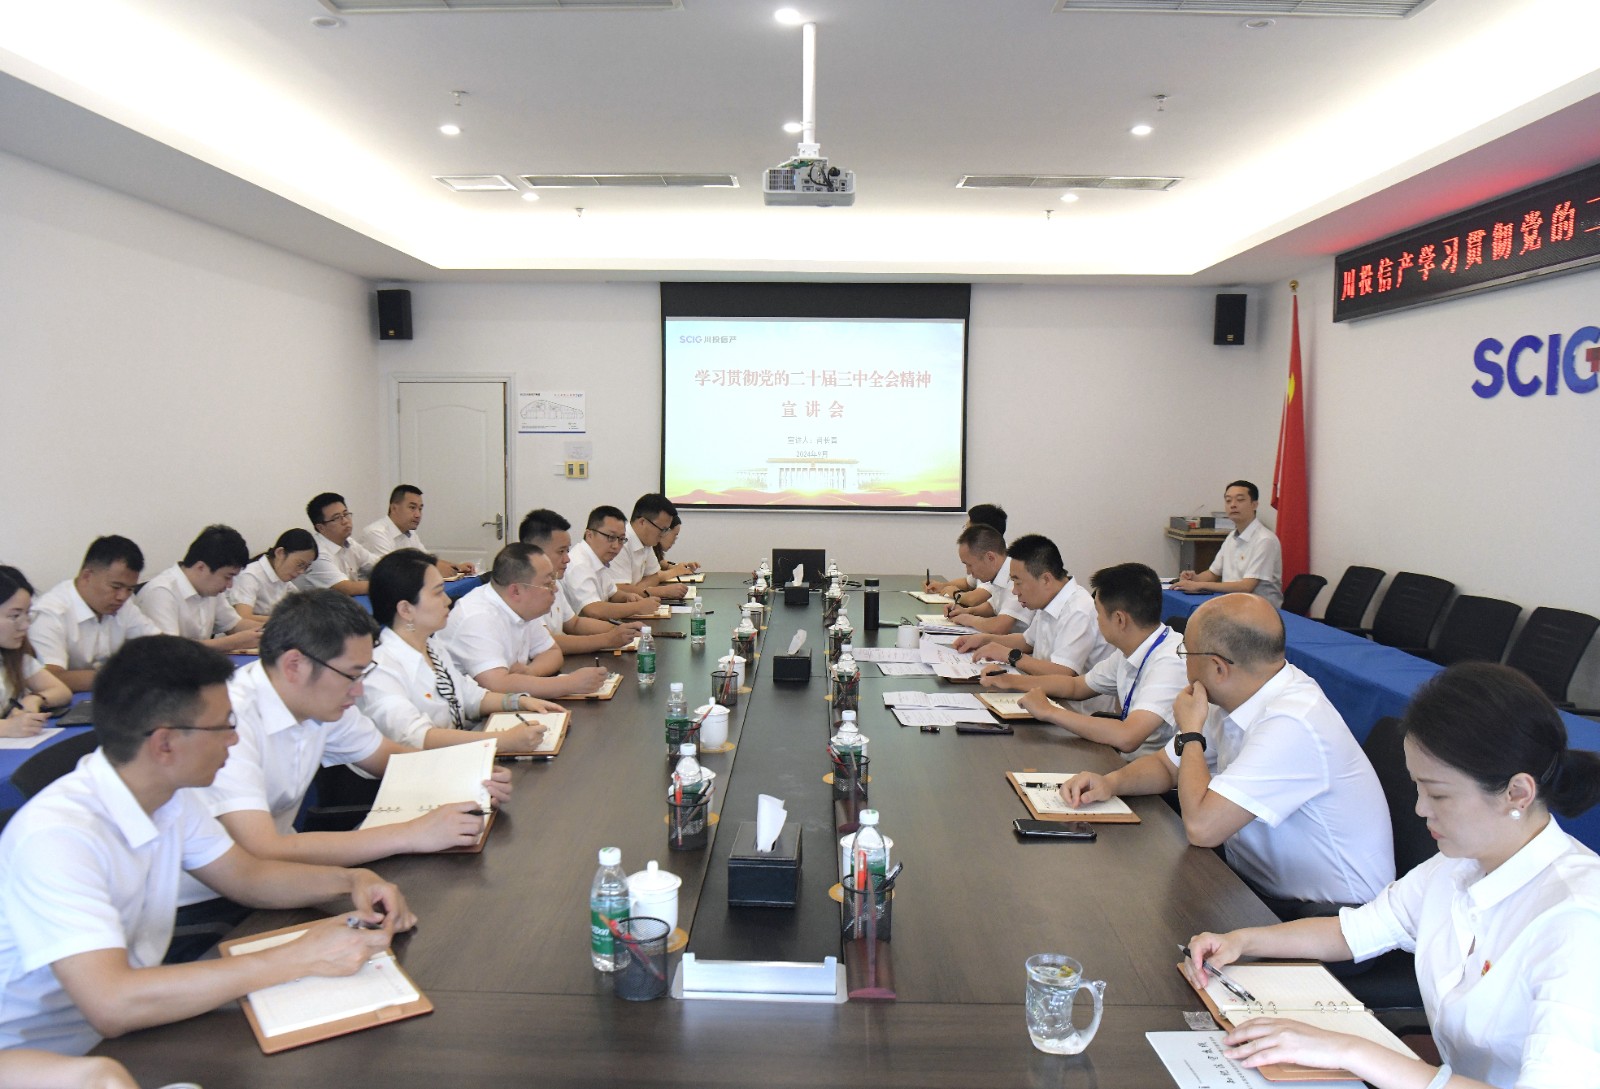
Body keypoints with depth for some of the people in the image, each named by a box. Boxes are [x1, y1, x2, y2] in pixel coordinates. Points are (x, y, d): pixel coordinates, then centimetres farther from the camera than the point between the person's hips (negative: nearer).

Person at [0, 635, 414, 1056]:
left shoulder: (172, 795, -2)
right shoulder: (55, 836, -28)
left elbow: (246, 875, 9)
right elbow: (111, 1005, -35)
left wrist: (352, 879, -9)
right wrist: (298, 959, -33)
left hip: (135, 1030, 7)